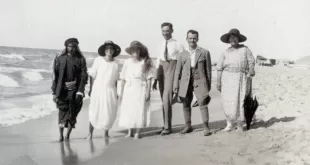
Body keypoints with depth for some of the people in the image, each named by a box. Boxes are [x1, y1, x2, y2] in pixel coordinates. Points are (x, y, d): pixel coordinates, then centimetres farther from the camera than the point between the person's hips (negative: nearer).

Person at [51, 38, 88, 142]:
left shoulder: (81, 60, 1)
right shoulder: (59, 59, 3)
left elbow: (84, 77, -4)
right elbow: (55, 76, 2)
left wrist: (80, 92, -14)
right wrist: (54, 92, -3)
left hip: (75, 91, 0)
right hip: (62, 91, 0)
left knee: (72, 114, 3)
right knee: (62, 113, 2)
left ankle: (68, 135, 16)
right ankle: (61, 135, 13)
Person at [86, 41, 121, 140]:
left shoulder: (116, 64, 1)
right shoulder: (98, 60, -6)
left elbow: (115, 80, 7)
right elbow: (92, 75, -2)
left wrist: (116, 93, 7)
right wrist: (91, 89, -4)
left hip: (110, 91, 2)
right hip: (98, 90, -2)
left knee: (109, 113, 2)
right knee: (94, 112, 0)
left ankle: (106, 132, 20)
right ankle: (90, 133, 14)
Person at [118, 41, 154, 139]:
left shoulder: (145, 62, -2)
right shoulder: (127, 62, 5)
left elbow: (149, 78, -2)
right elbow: (123, 79, 8)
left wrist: (148, 92, -8)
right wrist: (122, 93, 5)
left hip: (141, 89, -2)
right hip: (129, 89, 2)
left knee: (140, 110, -1)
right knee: (128, 111, 4)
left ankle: (137, 133, 8)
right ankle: (130, 132, 16)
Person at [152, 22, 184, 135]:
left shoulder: (178, 45, -4)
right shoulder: (161, 45, 13)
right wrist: (155, 79, 15)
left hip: (172, 71, -6)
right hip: (162, 71, 6)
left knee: (167, 99, -13)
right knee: (164, 100, 8)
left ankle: (167, 127, -4)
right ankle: (166, 126, 16)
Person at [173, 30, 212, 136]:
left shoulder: (204, 52, 6)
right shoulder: (182, 55, 10)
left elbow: (208, 69, 7)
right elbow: (178, 71, 10)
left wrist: (209, 84, 6)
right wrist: (175, 85, 4)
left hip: (199, 81, -2)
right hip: (185, 82, 3)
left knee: (202, 103, -9)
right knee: (186, 105, 8)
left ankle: (206, 127, -2)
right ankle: (188, 126, 22)